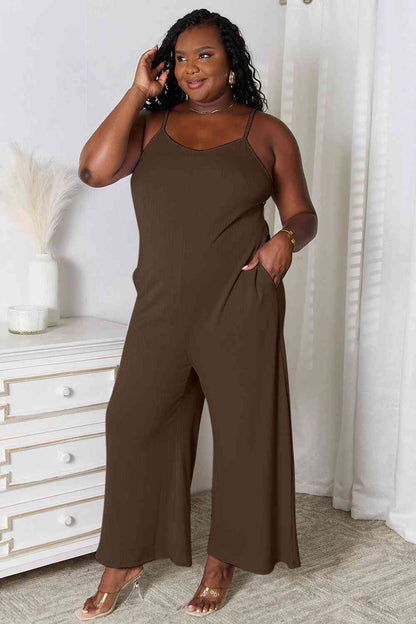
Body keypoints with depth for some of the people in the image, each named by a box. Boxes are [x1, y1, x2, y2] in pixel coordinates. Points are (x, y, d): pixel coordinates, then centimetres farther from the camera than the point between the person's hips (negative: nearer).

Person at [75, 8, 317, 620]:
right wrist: (138, 91, -3)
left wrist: (286, 238, -15)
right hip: (161, 306, 2)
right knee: (133, 421, 3)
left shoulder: (267, 132, 6)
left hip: (241, 305, -2)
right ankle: (124, 560, 21)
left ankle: (222, 561, 24)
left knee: (243, 429, 4)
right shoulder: (152, 124, 10)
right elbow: (94, 169, -7)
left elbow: (302, 213, 9)